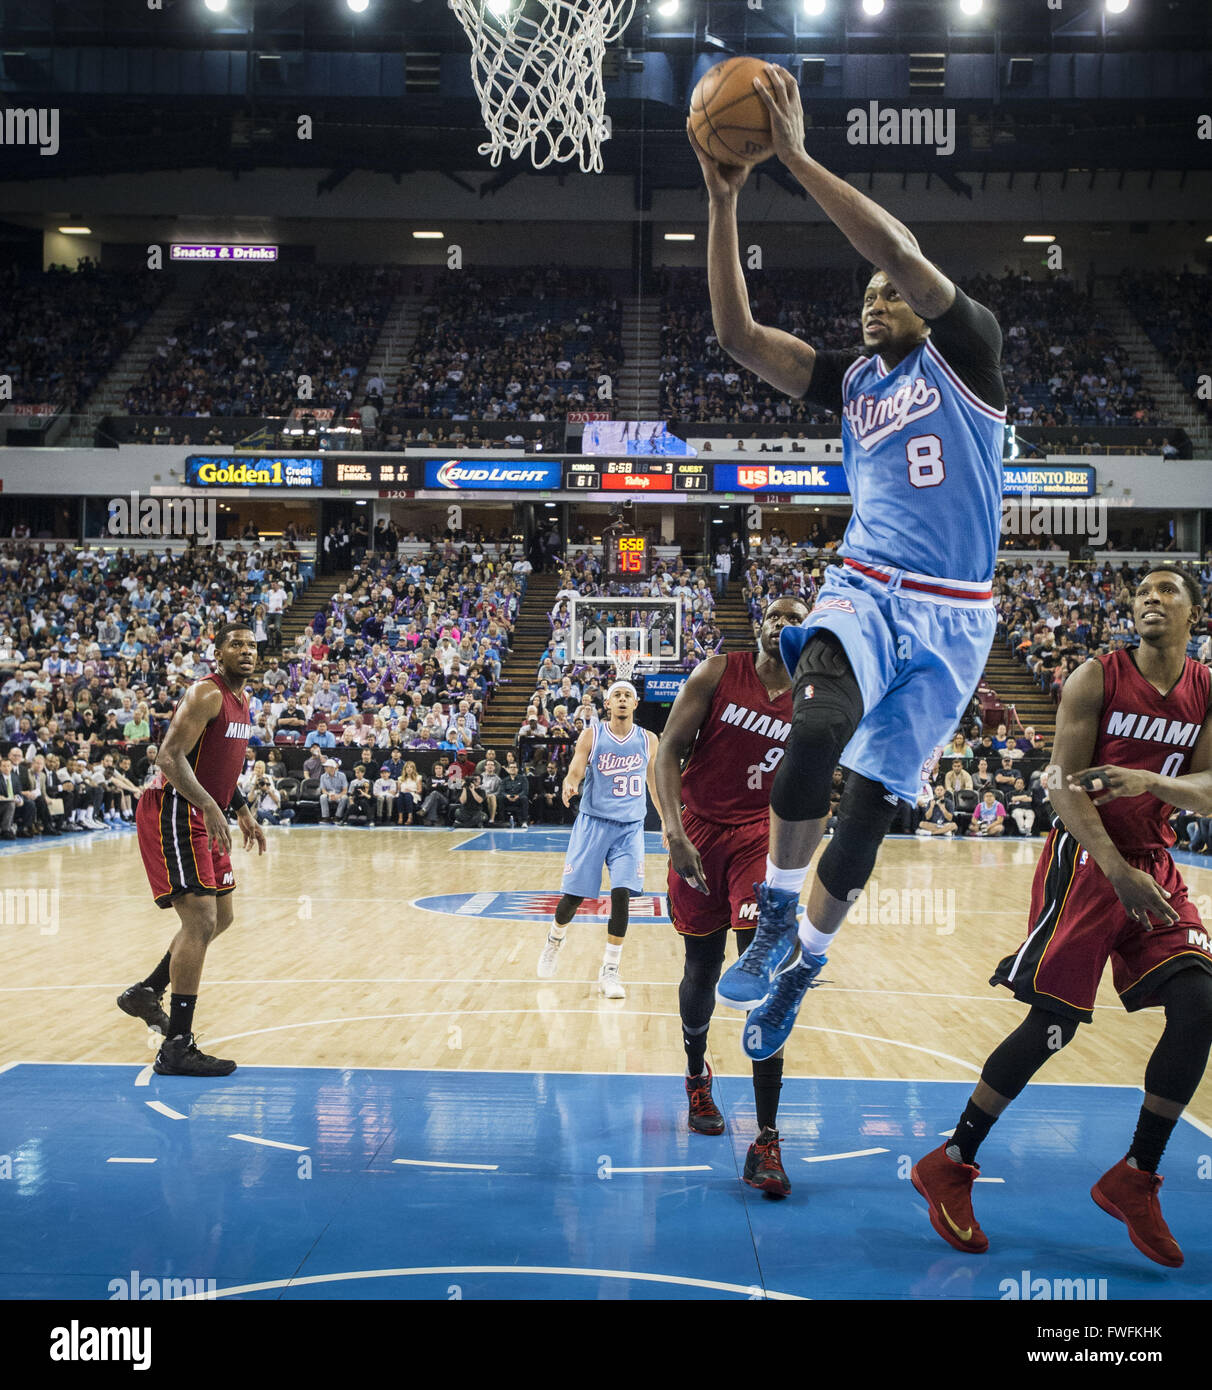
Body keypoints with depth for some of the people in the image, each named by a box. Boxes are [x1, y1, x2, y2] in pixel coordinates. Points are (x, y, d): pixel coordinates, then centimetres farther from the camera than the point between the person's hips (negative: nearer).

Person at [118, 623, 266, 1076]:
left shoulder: (241, 700, 14)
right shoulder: (206, 694, -17)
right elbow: (170, 757, -25)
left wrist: (243, 812, 22)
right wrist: (210, 807, -35)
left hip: (202, 817, 10)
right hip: (172, 813, -10)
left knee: (221, 917, 17)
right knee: (200, 920, -15)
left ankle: (146, 992, 33)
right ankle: (177, 1048, -12)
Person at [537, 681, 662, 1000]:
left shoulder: (648, 740, 6)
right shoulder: (591, 736, -1)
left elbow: (655, 785, 15)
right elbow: (574, 772, -8)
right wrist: (569, 785, -32)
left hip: (630, 827, 1)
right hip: (592, 823, -1)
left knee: (622, 893, -13)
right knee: (574, 895, 1)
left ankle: (609, 970, -1)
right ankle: (555, 939, 34)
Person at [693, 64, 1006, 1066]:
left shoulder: (966, 353, 0)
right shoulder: (854, 379, 12)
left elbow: (899, 249, -18)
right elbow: (738, 335, 1)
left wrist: (798, 156, -19)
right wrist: (724, 201, -7)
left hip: (951, 615, -2)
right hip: (866, 591, 2)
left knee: (871, 804, 0)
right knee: (817, 734, -30)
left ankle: (801, 966, 19)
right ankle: (776, 916, -12)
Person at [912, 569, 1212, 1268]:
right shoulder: (1097, 679, -7)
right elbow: (1064, 784, -12)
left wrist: (1148, 781, -24)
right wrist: (1118, 872, -22)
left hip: (1156, 866, 5)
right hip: (1086, 861, -5)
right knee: (1053, 1023, -8)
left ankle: (1135, 1179, 7)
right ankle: (950, 1166, 6)